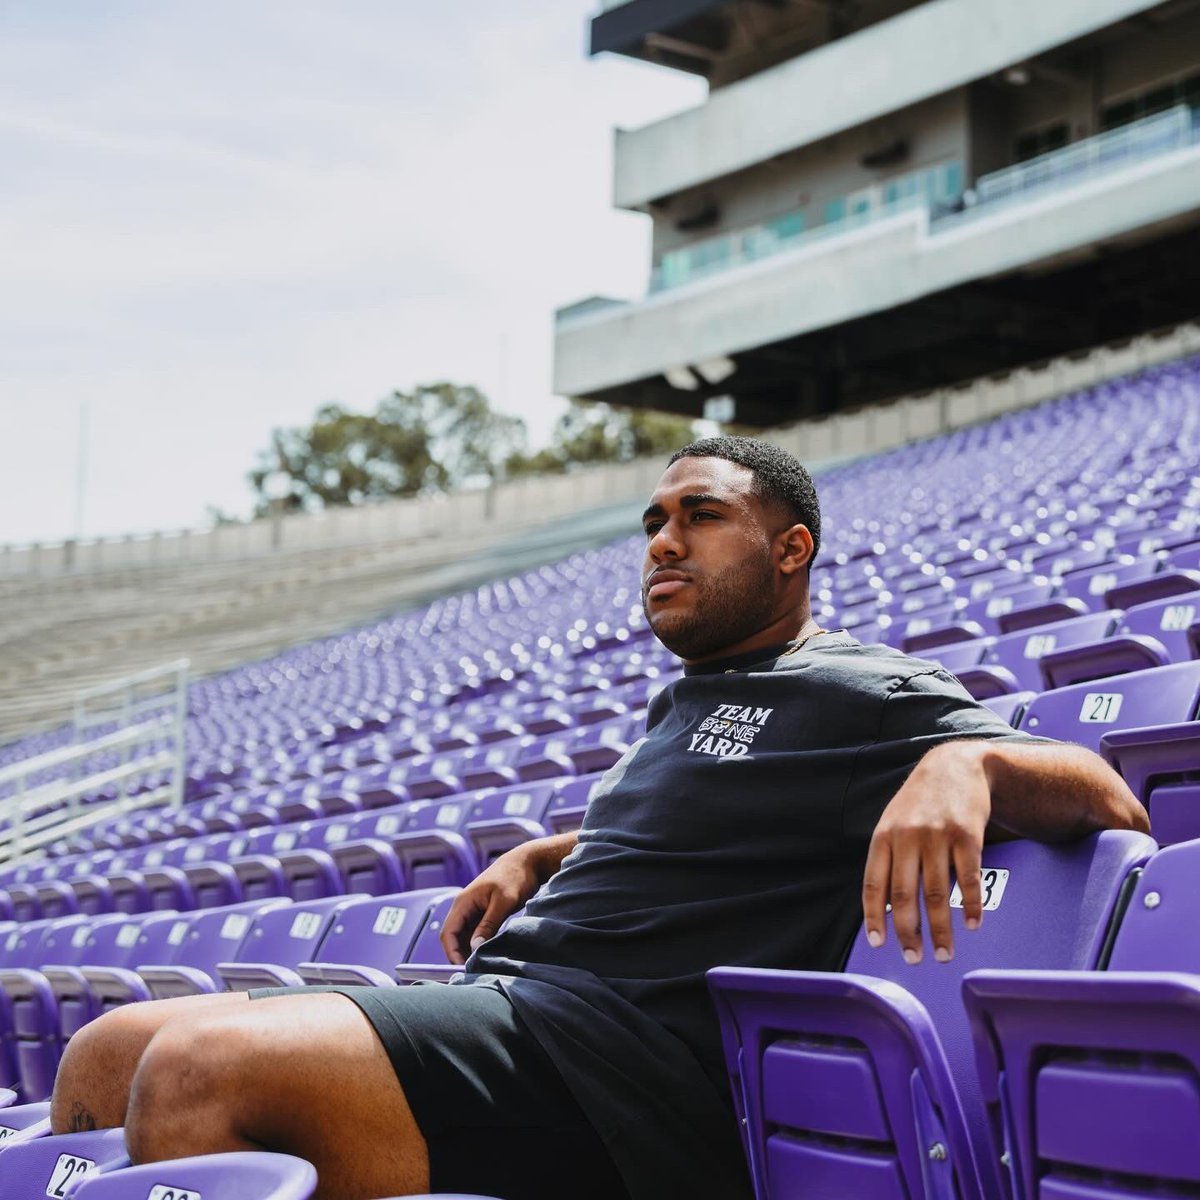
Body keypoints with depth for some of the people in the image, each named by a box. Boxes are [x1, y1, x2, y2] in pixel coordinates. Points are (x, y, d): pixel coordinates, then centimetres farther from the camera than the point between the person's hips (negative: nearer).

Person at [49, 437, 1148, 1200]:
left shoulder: (859, 694, 0)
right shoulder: (688, 700, 28)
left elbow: (1105, 800, -6)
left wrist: (967, 760, -28)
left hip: (602, 1057, -10)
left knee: (199, 1069, -31)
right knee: (103, 1060, 3)